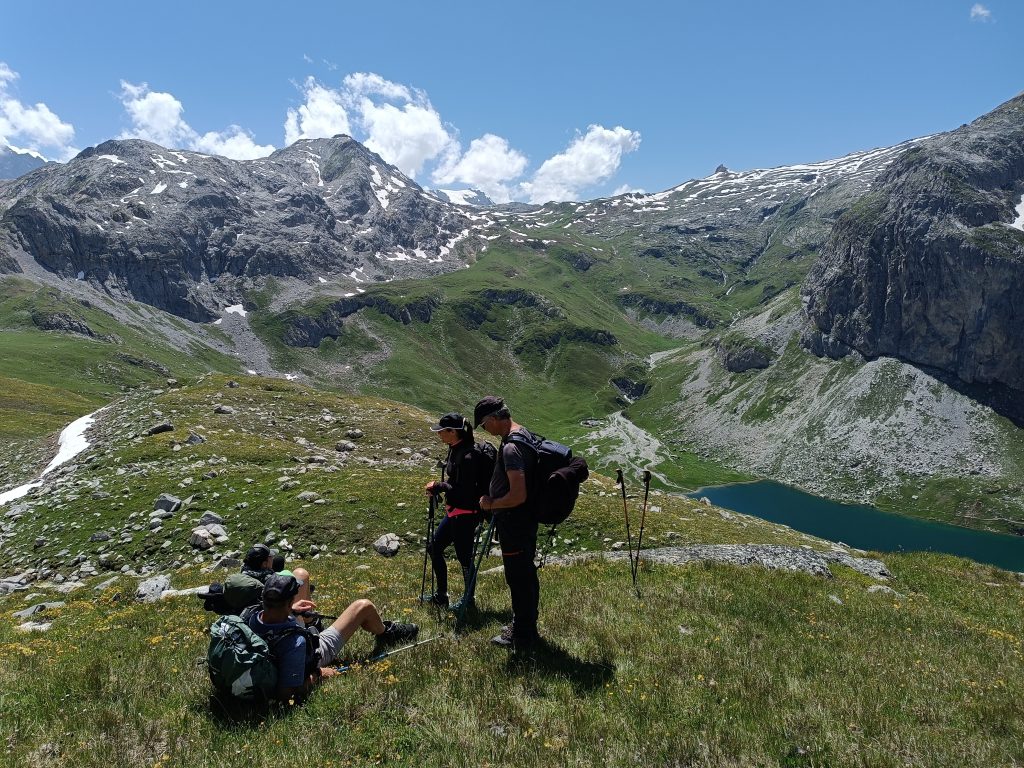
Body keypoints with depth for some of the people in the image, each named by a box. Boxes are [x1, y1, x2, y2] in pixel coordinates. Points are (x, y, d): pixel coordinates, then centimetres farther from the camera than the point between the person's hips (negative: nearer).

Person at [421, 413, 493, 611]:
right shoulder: (456, 449, 6)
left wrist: (438, 486, -15)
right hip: (454, 511, 11)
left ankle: (468, 599, 25)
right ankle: (440, 595, 32)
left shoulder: (468, 456, -24)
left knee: (464, 556, 5)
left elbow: (463, 491, -25)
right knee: (434, 547, 18)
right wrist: (438, 488, 3)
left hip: (466, 514, -11)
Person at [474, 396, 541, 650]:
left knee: (518, 579, 4)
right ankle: (527, 626, 37)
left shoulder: (511, 448, -26)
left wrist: (491, 504, -14)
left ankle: (521, 637, 18)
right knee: (527, 574, 21)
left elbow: (518, 496, -30)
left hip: (514, 523, -10)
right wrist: (495, 500, 15)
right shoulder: (525, 434, 5)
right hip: (527, 519, 10)